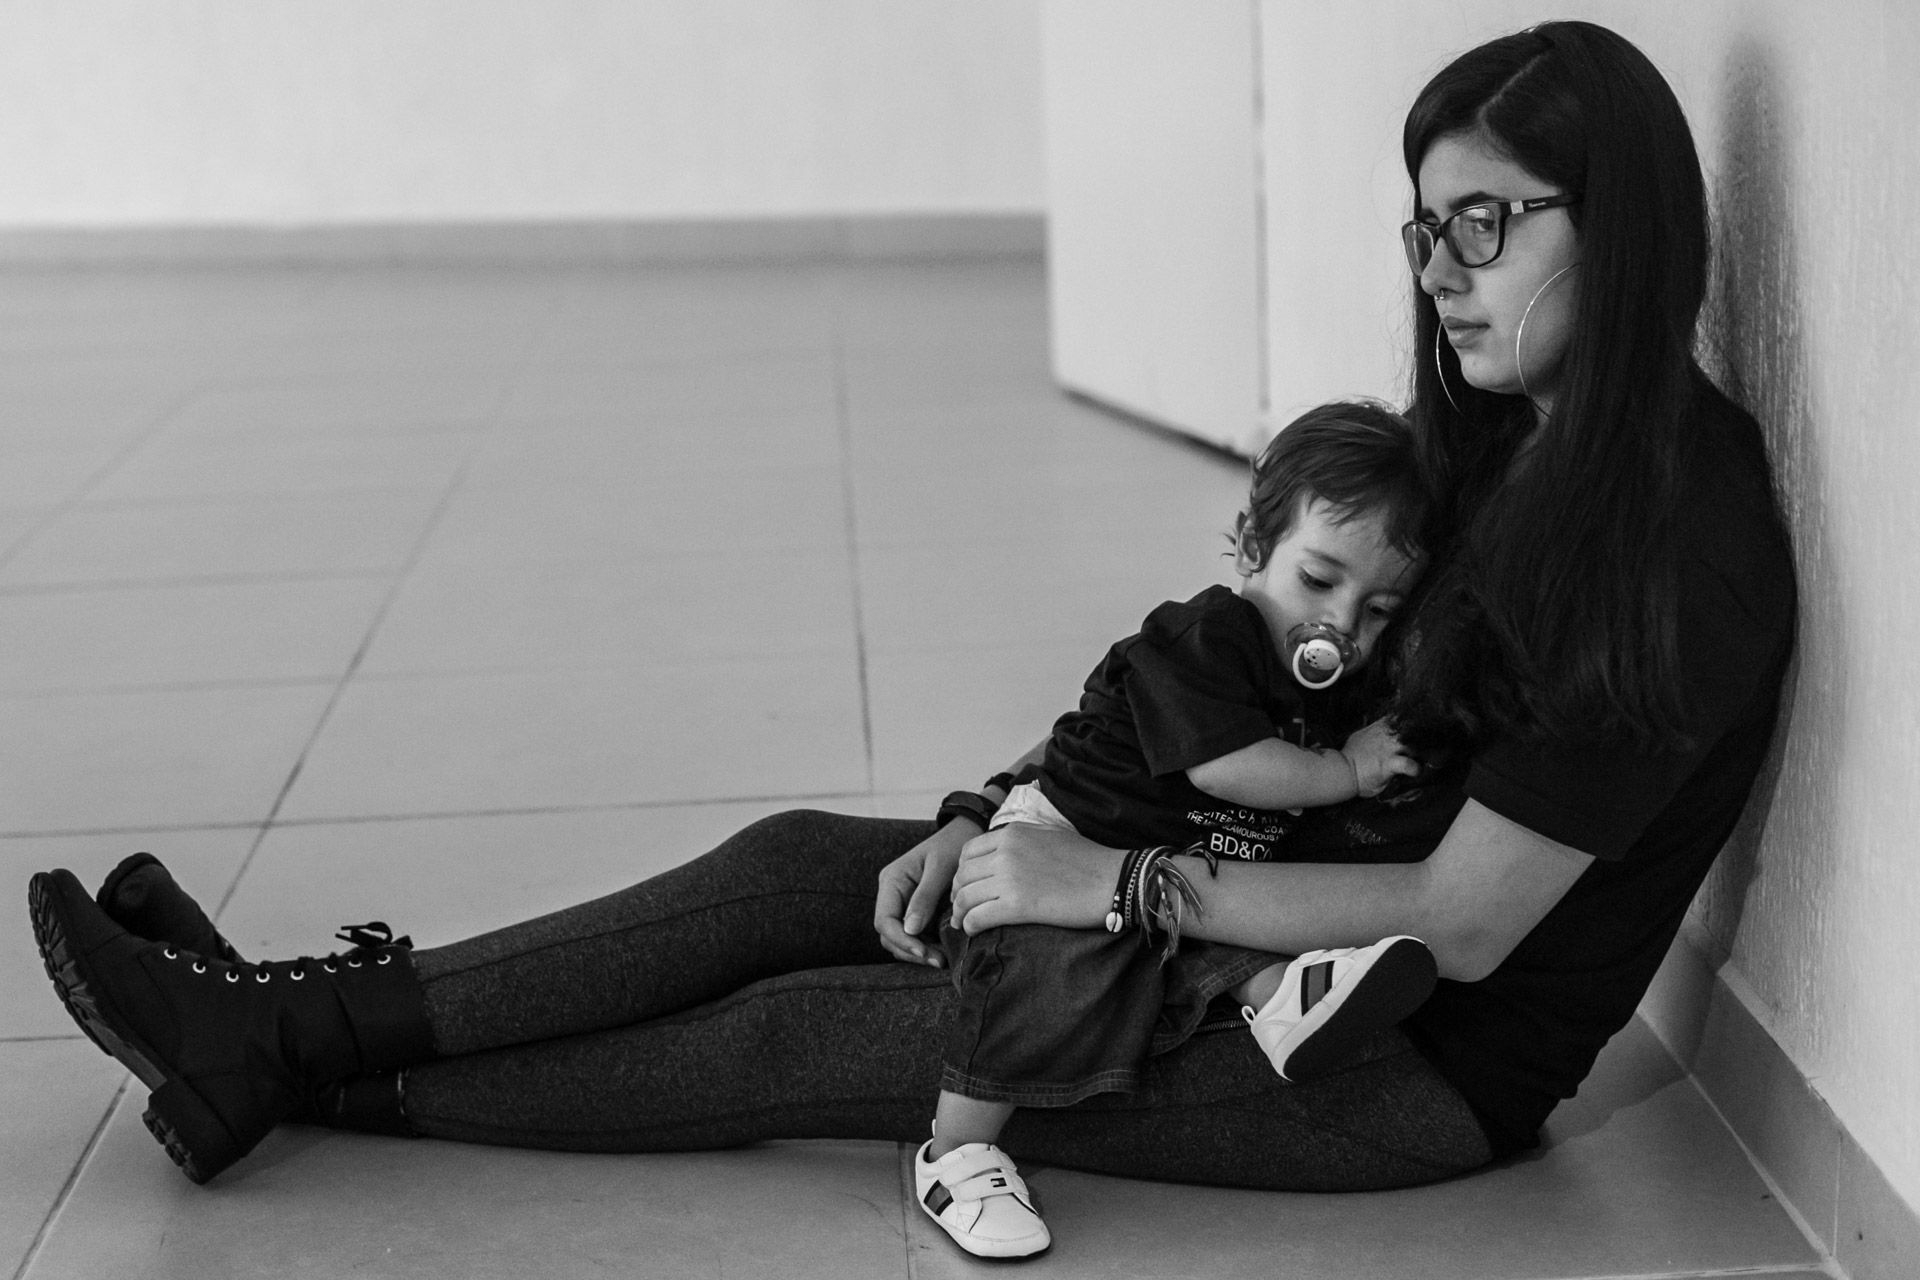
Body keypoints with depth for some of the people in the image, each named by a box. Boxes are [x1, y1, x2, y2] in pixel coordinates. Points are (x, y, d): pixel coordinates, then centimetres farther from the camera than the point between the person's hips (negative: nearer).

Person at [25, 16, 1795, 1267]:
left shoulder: (1681, 534, -23)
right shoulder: (1501, 438, 6)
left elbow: (1465, 920, -22)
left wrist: (1107, 881, -20)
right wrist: (1026, 821, -4)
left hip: (1434, 1062, -8)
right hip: (1321, 898, 8)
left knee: (798, 1041, -7)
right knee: (807, 865, -3)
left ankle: (312, 1081, 6)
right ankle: (291, 1022, 0)